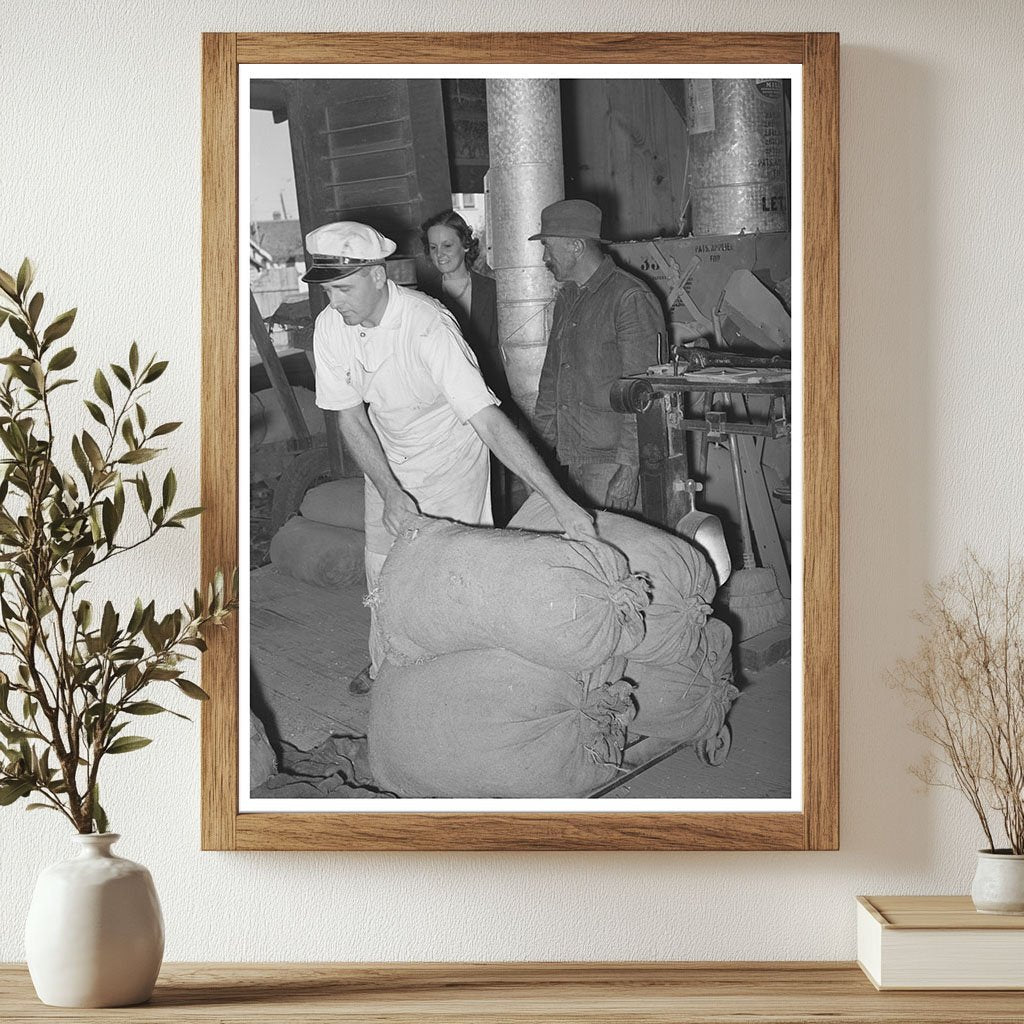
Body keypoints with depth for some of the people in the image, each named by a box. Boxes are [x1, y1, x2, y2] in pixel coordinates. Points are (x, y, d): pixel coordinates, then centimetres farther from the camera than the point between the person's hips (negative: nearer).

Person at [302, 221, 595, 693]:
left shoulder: (427, 326, -36)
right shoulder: (330, 327, -19)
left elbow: (488, 420, -41)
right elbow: (350, 419, -12)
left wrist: (559, 500, -48)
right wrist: (390, 493, -26)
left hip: (450, 460, -5)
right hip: (385, 461, 5)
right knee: (382, 568, 18)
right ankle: (385, 665, 42)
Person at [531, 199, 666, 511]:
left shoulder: (630, 299, -10)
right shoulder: (567, 298, 18)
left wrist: (628, 467, -19)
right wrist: (542, 441, 17)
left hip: (612, 461, -8)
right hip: (575, 458, 8)